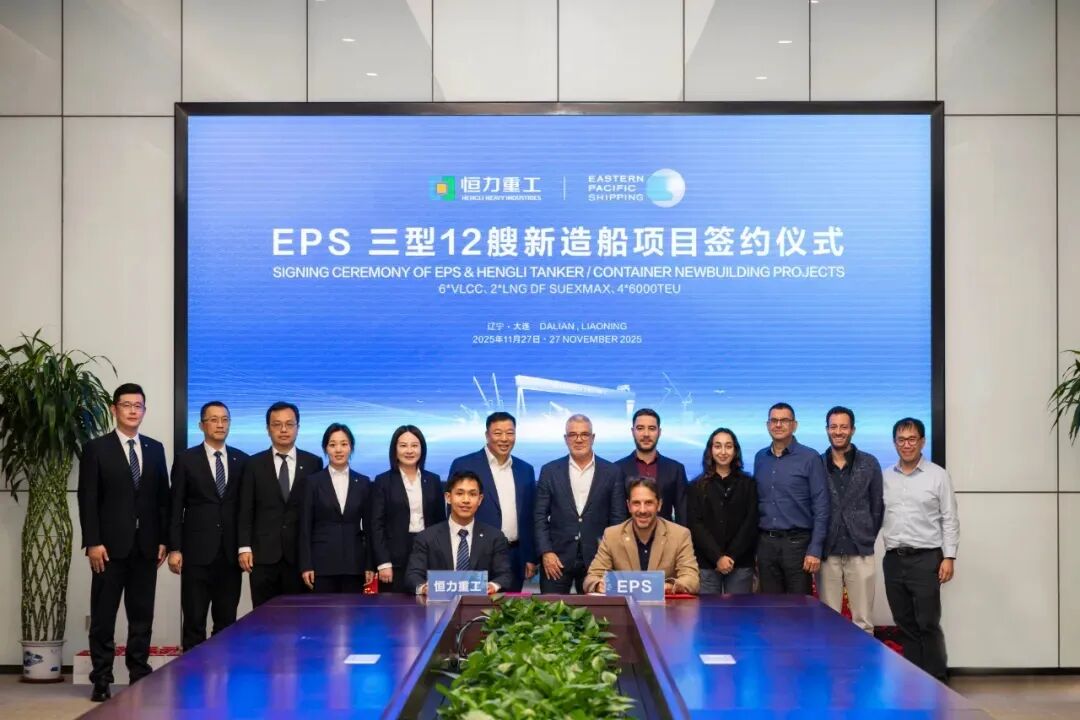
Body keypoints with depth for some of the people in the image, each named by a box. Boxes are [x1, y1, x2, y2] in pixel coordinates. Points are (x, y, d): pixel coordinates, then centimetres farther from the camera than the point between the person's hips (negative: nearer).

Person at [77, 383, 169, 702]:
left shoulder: (155, 449, 10)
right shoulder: (96, 448, 0)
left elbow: (163, 497, 10)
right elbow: (88, 500, -5)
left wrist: (163, 539, 4)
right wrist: (93, 542, -12)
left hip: (146, 545, 3)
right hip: (110, 545, -3)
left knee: (142, 615, 7)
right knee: (103, 616, 2)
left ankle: (139, 674, 15)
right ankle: (101, 679, 10)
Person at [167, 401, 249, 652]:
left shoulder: (242, 460, 8)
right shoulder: (186, 460, 2)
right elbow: (176, 508, 1)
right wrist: (174, 549, -5)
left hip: (230, 553, 2)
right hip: (197, 552, -2)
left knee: (226, 621, 7)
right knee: (194, 621, 2)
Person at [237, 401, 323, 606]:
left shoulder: (313, 463, 5)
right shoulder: (254, 464, 7)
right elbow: (246, 510, 5)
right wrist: (244, 547, -4)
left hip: (301, 554, 0)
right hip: (263, 554, 0)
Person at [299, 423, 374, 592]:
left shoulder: (363, 482, 8)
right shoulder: (313, 481, 3)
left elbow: (368, 527, 8)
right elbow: (305, 526, 0)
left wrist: (370, 565, 2)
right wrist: (306, 565, -6)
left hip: (354, 562, 2)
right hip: (322, 561, -2)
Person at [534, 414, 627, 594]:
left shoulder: (612, 472, 4)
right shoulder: (550, 471, 5)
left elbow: (618, 518, 4)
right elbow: (540, 516, 4)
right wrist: (546, 552, -6)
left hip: (597, 559, 0)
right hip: (557, 559, 0)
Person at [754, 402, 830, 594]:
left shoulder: (810, 458, -4)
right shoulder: (760, 458, 10)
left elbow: (821, 508, -6)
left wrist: (815, 549, -12)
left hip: (797, 542, -4)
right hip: (765, 543, 4)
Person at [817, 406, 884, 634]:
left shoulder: (869, 464, 5)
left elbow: (877, 506, 8)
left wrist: (868, 538, 6)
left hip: (861, 553, 0)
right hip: (827, 553, 0)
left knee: (863, 621, 2)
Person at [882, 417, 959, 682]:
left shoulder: (937, 475, 1)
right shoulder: (885, 477, 10)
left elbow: (950, 519, -1)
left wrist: (949, 556, -8)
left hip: (926, 558, -4)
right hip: (893, 559, 4)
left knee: (928, 624, -4)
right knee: (905, 624, 8)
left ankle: (937, 680, 6)